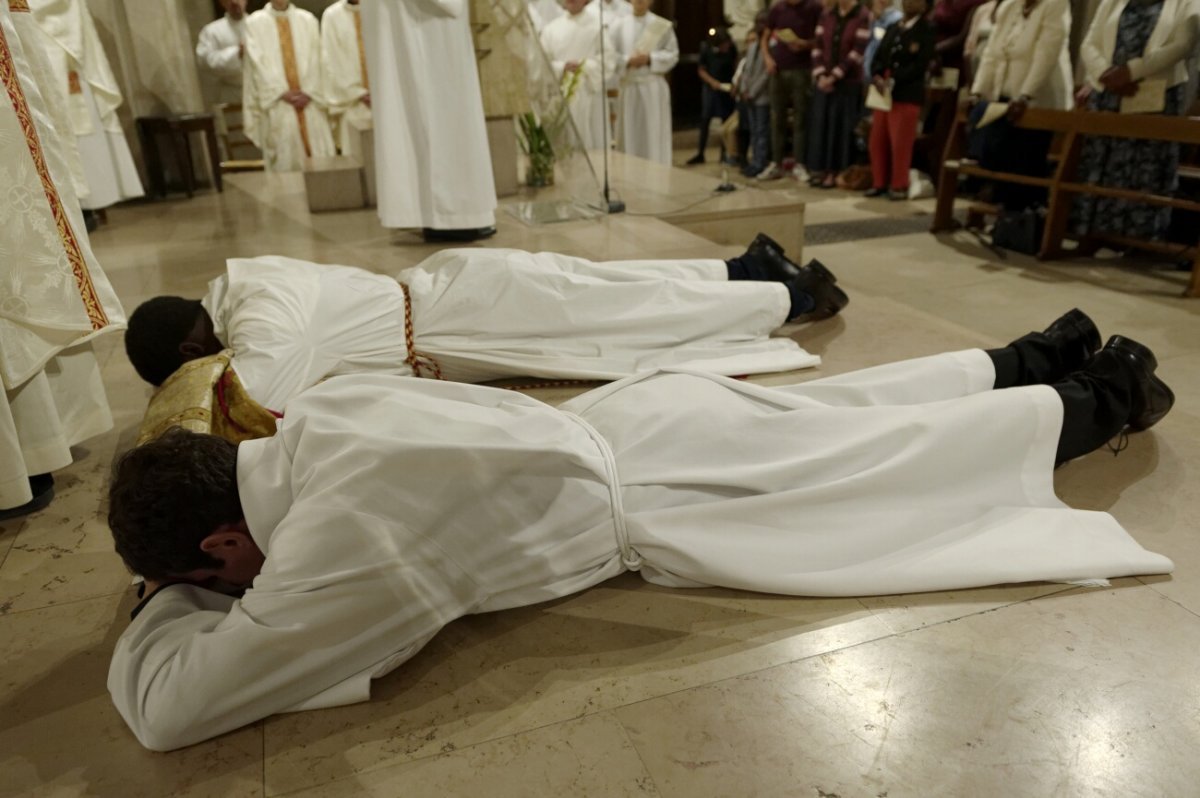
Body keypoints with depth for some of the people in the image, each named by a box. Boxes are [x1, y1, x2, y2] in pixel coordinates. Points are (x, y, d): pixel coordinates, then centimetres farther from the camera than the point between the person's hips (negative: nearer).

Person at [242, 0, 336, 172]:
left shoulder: (308, 19, 12)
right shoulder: (255, 23, 6)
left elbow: (315, 58, 5)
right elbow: (259, 62, -2)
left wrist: (308, 92, -8)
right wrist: (283, 92, -12)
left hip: (310, 102, 2)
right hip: (277, 103, -1)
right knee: (286, 162, -4)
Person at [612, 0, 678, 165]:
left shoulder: (662, 25, 3)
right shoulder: (619, 25, 6)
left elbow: (673, 55, 0)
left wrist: (649, 59, -12)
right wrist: (628, 61, -14)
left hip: (653, 87, -1)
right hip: (628, 87, 1)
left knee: (654, 133, 0)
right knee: (629, 132, 4)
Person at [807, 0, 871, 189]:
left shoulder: (863, 16, -6)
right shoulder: (826, 16, 11)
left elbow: (858, 52, -12)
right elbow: (817, 47, 6)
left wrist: (835, 76, -15)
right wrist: (820, 75, -8)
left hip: (849, 82, -5)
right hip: (824, 81, 5)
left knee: (841, 126, -1)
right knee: (820, 123, 4)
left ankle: (835, 171, 4)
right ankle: (821, 168, 11)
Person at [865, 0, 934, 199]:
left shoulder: (926, 30, -2)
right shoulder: (892, 29, 18)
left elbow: (920, 65, -13)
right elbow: (879, 57, 11)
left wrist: (893, 80, -19)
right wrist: (877, 77, -9)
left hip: (908, 94, -6)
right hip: (884, 92, 6)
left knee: (900, 143, -3)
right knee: (877, 141, 6)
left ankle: (899, 186, 7)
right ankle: (879, 183, 17)